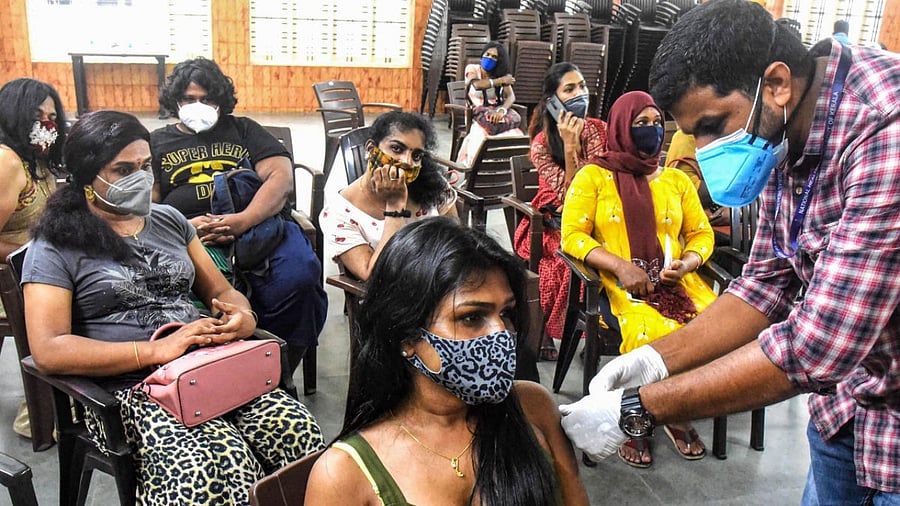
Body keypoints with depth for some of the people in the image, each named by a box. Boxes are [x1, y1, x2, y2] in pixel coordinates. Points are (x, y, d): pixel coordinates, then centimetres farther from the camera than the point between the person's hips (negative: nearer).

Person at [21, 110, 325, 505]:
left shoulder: (170, 221, 19)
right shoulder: (56, 247, 3)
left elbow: (222, 292, 21)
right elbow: (48, 351, -8)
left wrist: (243, 318, -4)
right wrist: (156, 351, -17)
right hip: (126, 387, -4)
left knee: (298, 428, -25)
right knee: (220, 460, -34)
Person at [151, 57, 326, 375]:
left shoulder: (243, 130, 23)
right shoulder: (157, 143, 24)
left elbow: (281, 178, 5)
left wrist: (243, 220, -14)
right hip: (192, 236, -1)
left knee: (300, 272, -32)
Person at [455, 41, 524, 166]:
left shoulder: (501, 74, 13)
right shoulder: (472, 69, 7)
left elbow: (511, 96, -4)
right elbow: (477, 84, -18)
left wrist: (502, 110, -27)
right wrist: (500, 81, -7)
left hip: (497, 112, 2)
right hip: (477, 113, -2)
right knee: (482, 132, -38)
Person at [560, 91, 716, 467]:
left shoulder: (676, 179, 20)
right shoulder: (594, 176, 6)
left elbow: (701, 233, 19)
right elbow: (572, 236, -2)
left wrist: (686, 263, -4)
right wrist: (621, 266, -15)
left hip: (677, 281, 4)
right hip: (620, 285, -4)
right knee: (651, 334, -35)